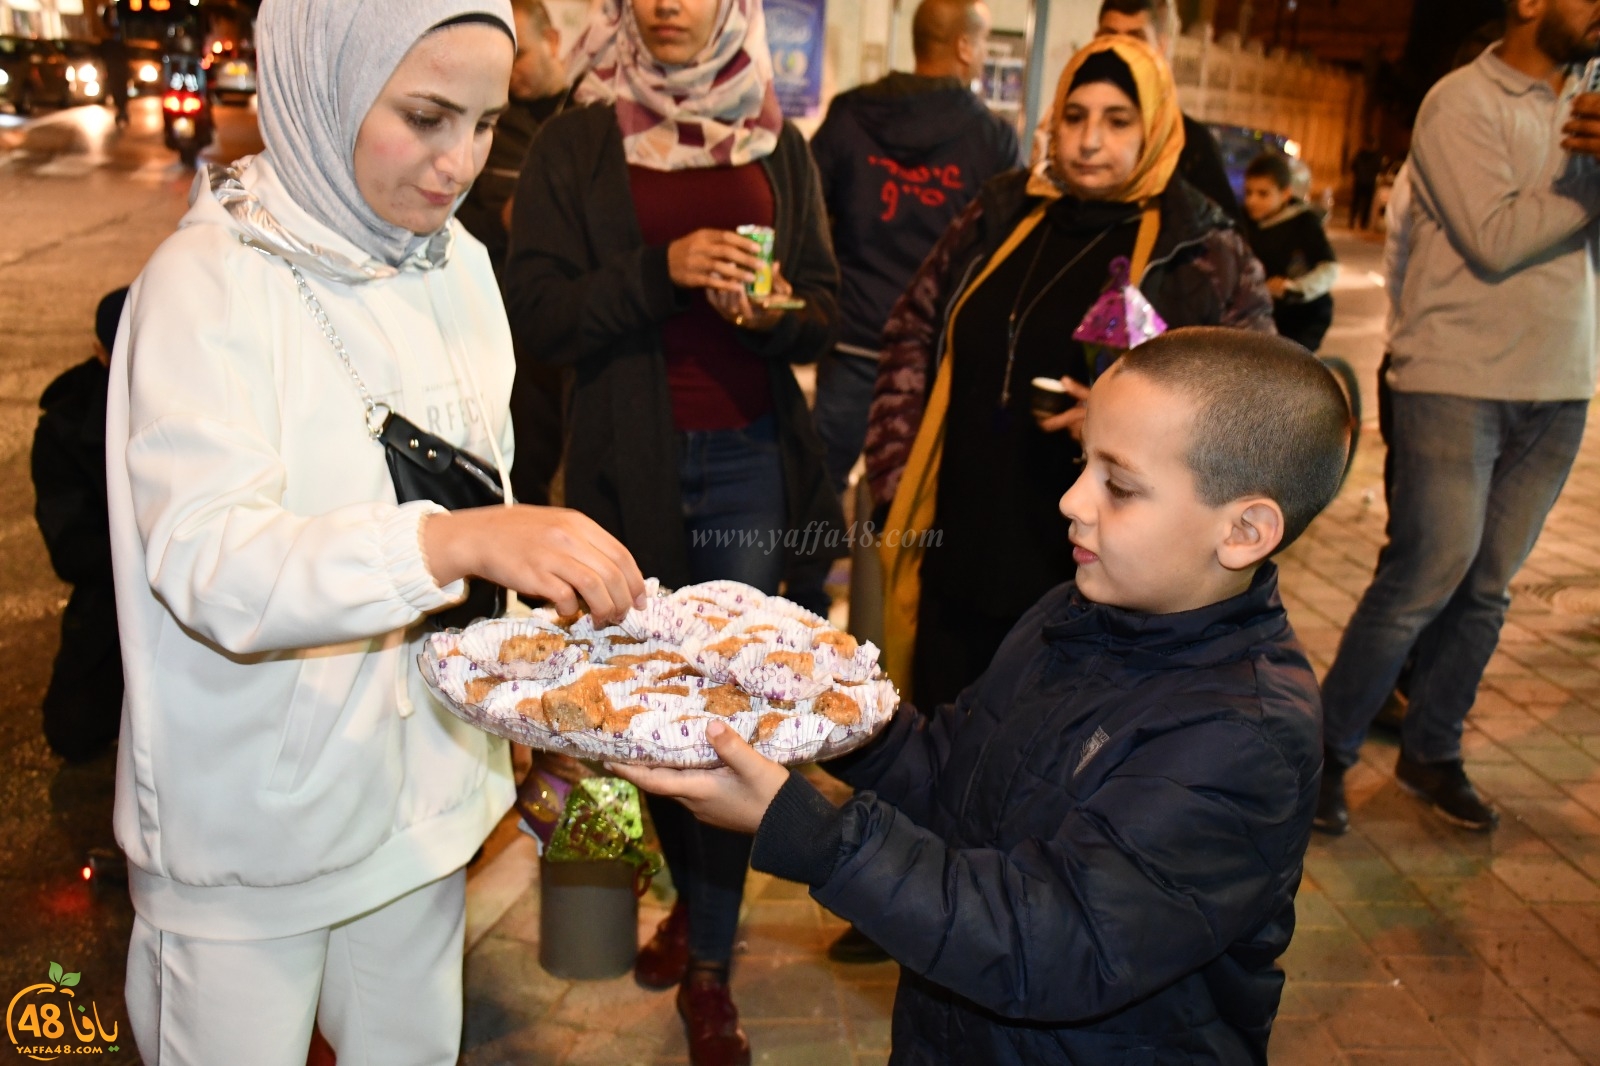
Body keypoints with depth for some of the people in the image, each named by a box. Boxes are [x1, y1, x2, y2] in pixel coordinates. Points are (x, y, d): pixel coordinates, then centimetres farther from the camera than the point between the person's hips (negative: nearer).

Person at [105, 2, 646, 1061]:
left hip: (420, 794, 6)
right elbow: (210, 566, -29)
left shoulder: (457, 263, 2)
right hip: (251, 823, -5)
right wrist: (457, 541, -44)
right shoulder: (211, 281, -18)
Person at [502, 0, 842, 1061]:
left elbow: (824, 312, 10)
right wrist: (658, 272, -19)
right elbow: (535, 308, -6)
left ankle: (710, 968, 9)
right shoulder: (576, 144, 4)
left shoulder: (778, 147, 10)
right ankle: (691, 894, 35)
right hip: (628, 462, 0)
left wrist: (778, 311, -12)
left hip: (750, 458, 1)